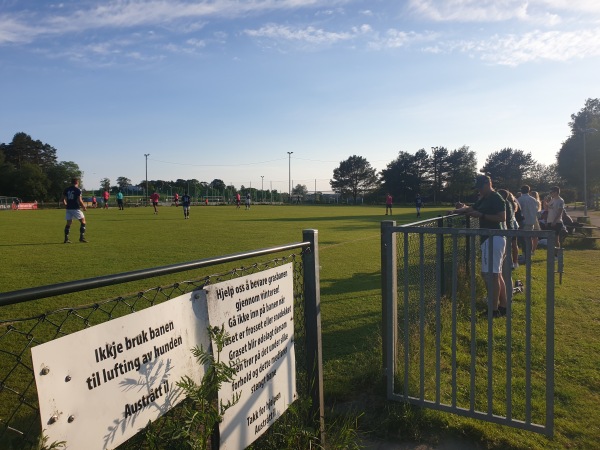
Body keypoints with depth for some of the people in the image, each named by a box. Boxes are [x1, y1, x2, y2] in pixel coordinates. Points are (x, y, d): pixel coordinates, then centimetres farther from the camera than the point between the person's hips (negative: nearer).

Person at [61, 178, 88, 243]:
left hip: (68, 208, 6)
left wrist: (65, 204, 29)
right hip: (76, 208, -6)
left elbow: (62, 199, 10)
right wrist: (83, 206, 1)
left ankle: (66, 239, 10)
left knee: (68, 223, 12)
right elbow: (79, 200, -14)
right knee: (83, 221, 6)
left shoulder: (67, 189, 9)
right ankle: (82, 237, 0)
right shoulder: (78, 190, -8)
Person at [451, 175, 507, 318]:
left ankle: (494, 310, -4)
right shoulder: (484, 199, 17)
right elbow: (471, 208, 26)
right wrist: (456, 211, 10)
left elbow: (502, 217, -21)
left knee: (491, 274, -8)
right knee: (496, 273, 14)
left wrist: (481, 215, -21)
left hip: (494, 239, -10)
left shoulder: (496, 198, -13)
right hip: (490, 238, 10)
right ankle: (503, 306, 23)